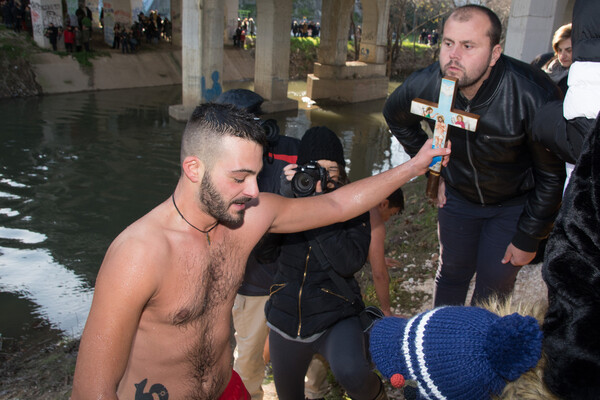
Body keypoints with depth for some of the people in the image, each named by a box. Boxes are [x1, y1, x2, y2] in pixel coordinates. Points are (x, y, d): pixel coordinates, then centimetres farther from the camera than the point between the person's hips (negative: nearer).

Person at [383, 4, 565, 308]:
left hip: (515, 203, -2)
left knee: (494, 285, 2)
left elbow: (552, 175, -18)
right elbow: (395, 116, 3)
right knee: (452, 274, 15)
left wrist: (528, 239, -11)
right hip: (458, 195, 3)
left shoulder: (535, 95, -32)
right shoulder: (424, 85, -24)